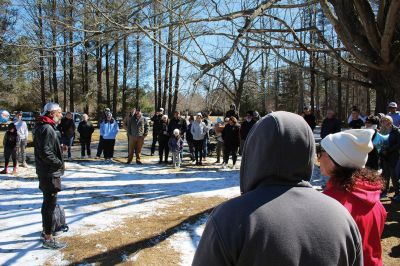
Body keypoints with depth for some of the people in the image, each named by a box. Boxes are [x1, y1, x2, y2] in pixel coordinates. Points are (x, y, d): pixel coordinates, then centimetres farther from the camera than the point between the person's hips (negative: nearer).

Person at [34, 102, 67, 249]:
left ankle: (46, 230, 37)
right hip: (50, 173, -10)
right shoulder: (47, 129, -20)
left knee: (48, 203, 22)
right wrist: (59, 163, -16)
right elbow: (45, 152, -26)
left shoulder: (42, 126, 12)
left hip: (46, 172, 10)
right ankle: (48, 239, 8)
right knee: (50, 204, -2)